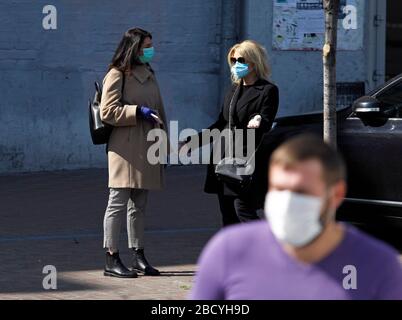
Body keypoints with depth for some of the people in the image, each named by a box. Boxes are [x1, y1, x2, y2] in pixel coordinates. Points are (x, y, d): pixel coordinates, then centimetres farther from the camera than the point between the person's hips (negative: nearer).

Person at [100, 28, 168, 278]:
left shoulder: (149, 74, 18)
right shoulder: (117, 76, -7)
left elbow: (159, 110, 24)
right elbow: (107, 112, -13)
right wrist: (138, 111, -19)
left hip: (147, 148, 8)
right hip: (125, 148, -8)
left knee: (140, 205, 12)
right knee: (118, 203, -5)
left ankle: (139, 257, 17)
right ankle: (112, 260, -3)